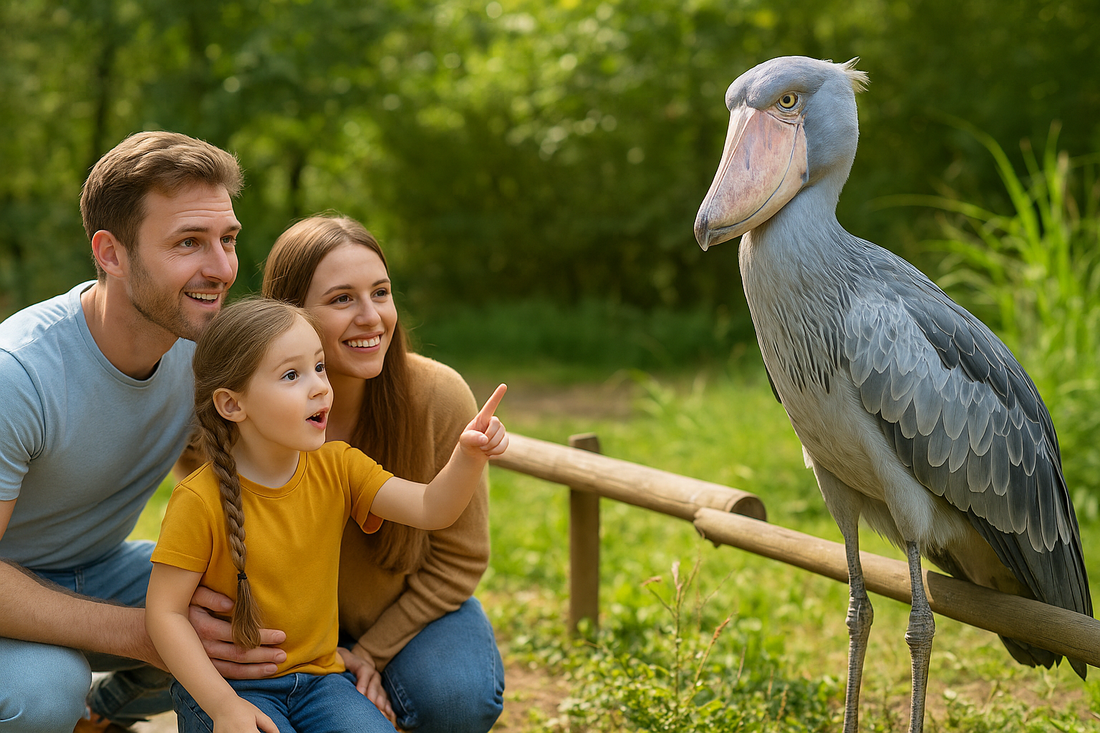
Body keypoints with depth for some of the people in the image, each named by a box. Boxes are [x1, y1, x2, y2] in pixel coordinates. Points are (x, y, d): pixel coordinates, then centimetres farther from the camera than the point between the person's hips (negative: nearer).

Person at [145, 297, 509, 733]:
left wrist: (468, 458, -28)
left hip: (318, 677, 4)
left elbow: (430, 509, -8)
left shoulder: (337, 469, 0)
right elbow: (165, 610, -13)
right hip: (228, 684, -4)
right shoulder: (201, 500, -15)